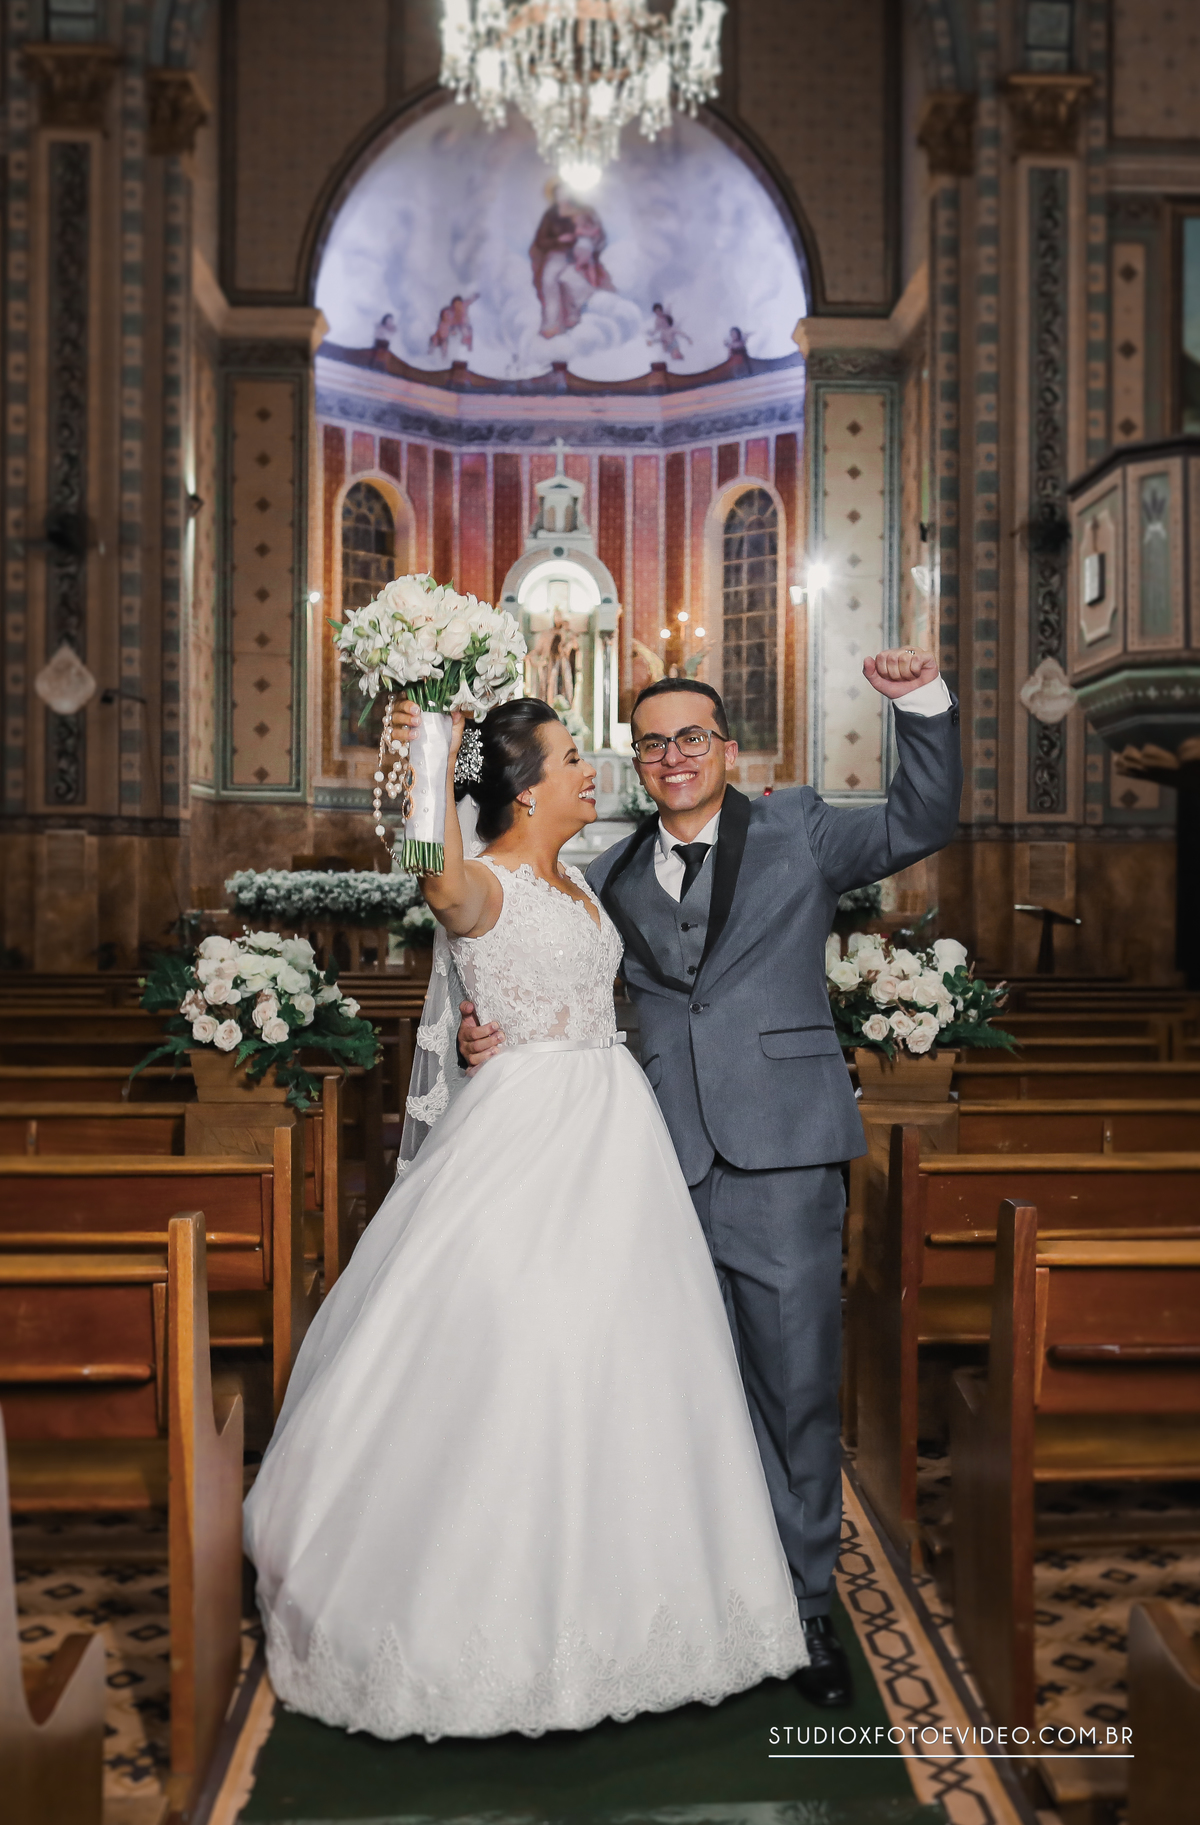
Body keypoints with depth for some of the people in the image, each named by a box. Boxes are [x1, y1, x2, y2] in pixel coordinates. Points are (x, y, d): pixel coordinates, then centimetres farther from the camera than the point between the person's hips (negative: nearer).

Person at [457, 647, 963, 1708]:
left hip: (780, 1159, -2)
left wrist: (925, 704, -13)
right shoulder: (613, 878, 14)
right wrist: (490, 1039, -3)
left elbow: (921, 825, 0)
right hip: (662, 1171, 3)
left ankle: (804, 1609, 22)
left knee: (797, 1392, 5)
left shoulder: (795, 835, 8)